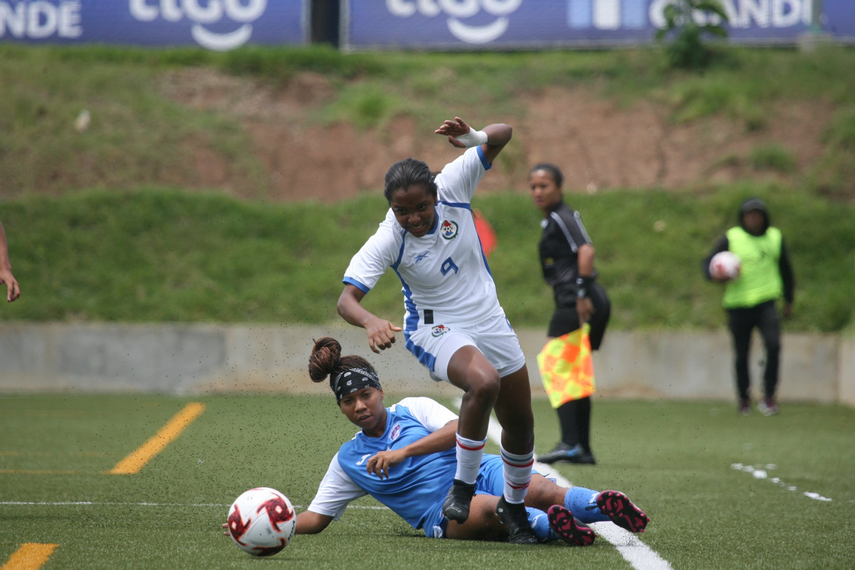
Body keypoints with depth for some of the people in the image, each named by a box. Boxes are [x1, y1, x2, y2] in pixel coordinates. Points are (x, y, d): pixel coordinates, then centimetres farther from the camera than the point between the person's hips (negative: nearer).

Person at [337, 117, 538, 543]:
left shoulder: (451, 188, -16)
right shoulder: (386, 241, -23)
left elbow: (502, 135, -12)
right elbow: (347, 298, -27)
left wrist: (475, 138, -35)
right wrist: (371, 322, -48)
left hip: (488, 321, 5)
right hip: (437, 329, -4)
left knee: (520, 426, 10)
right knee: (484, 381, -37)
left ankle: (514, 507, 37)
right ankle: (462, 487, -20)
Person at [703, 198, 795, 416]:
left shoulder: (776, 238, 7)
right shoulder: (730, 239, -3)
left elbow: (785, 270, 20)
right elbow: (708, 263, -1)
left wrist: (789, 300, 24)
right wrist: (715, 275, -24)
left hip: (766, 302, 1)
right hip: (738, 305, -1)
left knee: (773, 345, -20)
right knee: (742, 355, 7)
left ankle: (769, 396, -9)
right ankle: (744, 400, 27)